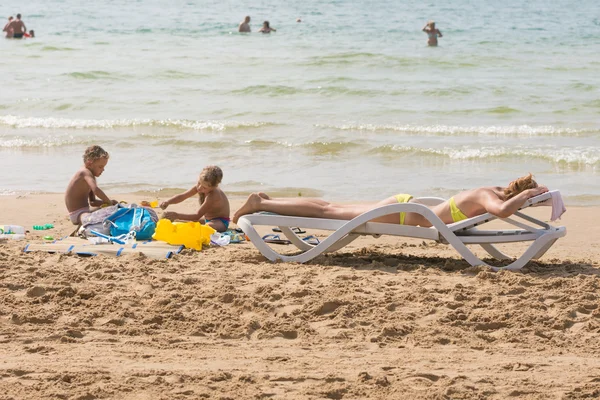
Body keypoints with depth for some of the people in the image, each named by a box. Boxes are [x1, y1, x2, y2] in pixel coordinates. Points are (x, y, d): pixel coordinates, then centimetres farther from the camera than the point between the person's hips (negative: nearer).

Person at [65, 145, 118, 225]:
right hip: (77, 214, -11)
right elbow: (96, 190, -34)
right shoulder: (86, 173, -15)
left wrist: (106, 202, 7)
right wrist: (109, 202, -24)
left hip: (85, 211, 11)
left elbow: (92, 202, 21)